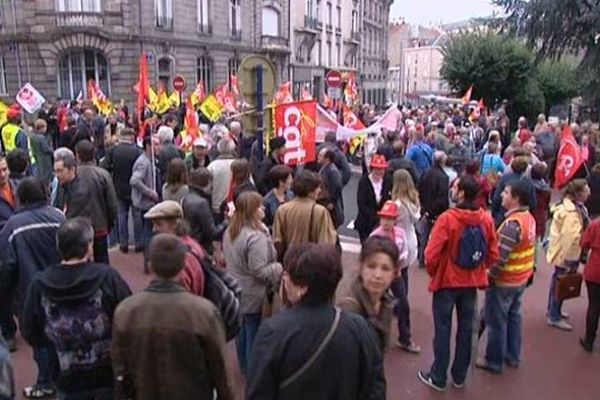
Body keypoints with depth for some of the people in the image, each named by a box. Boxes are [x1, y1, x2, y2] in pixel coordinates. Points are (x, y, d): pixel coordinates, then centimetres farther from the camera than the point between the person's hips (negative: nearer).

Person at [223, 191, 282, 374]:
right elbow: (260, 271, -27)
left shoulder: (230, 231, 1)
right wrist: (280, 268, -14)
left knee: (242, 329, 23)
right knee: (254, 332, 8)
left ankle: (244, 366, 41)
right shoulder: (255, 236, -28)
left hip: (236, 290, 9)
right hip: (253, 296, -9)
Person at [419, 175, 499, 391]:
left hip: (447, 281, -5)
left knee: (443, 329, 8)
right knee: (466, 328, 16)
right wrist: (479, 270, 15)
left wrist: (433, 273, -1)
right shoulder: (486, 219, -6)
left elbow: (431, 254, -21)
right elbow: (493, 254, 0)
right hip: (472, 282, 5)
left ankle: (438, 377, 20)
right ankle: (460, 376, 30)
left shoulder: (447, 218, -22)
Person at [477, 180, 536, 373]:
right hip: (521, 279, 9)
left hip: (504, 281, -9)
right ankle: (513, 356, 33)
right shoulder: (529, 218, 3)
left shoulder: (512, 223, -26)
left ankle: (494, 361, 18)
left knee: (496, 321, 5)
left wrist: (489, 275, -16)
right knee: (514, 316, 20)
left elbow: (500, 257, -27)